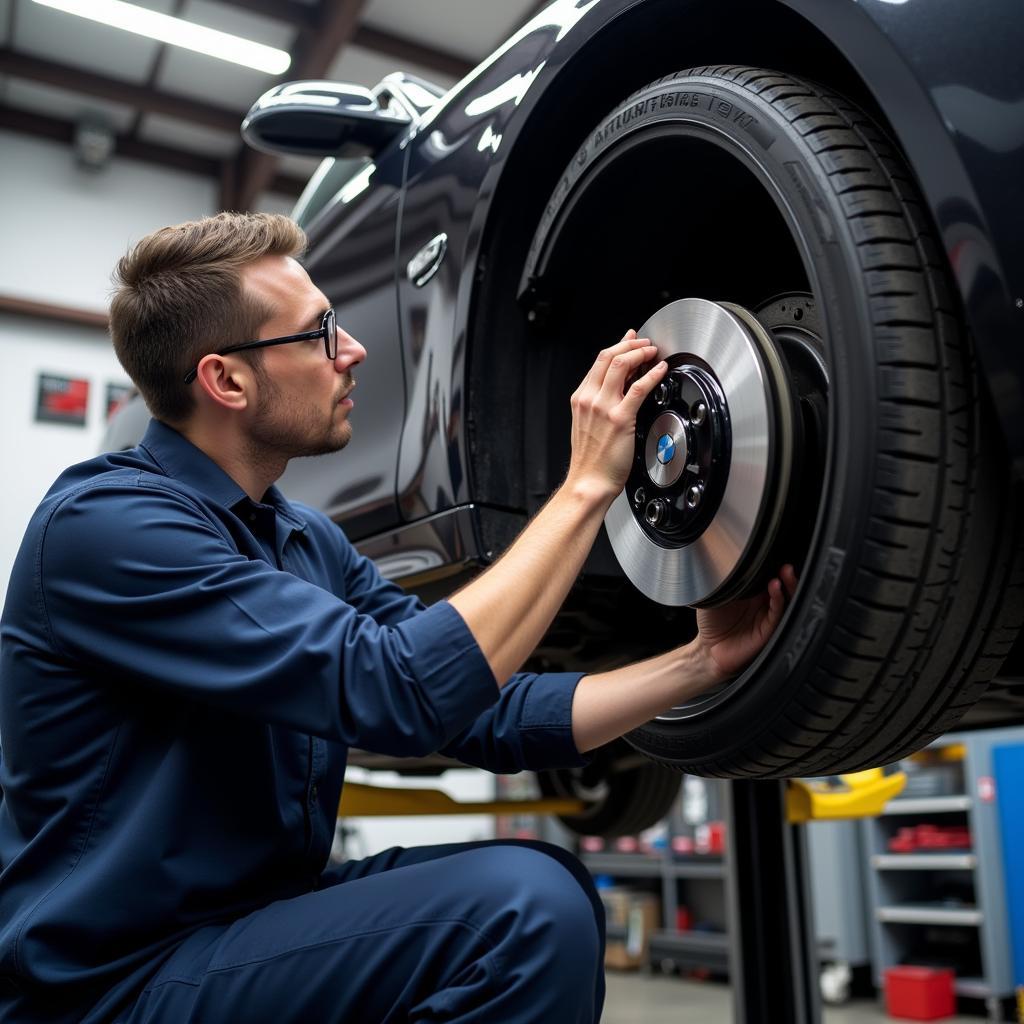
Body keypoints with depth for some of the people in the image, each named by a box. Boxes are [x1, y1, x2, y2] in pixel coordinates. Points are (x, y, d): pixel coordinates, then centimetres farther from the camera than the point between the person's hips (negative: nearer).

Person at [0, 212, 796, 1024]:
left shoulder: (309, 542, 6)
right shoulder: (104, 523, -20)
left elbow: (494, 713, 2)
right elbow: (396, 690, -29)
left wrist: (703, 661, -7)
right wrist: (586, 485, -23)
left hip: (259, 916, 8)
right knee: (526, 905, -23)